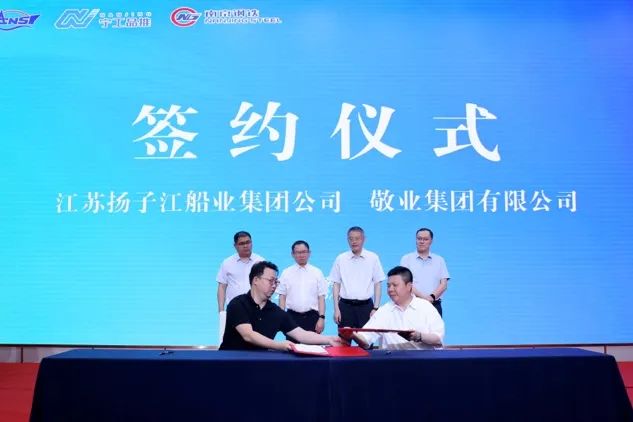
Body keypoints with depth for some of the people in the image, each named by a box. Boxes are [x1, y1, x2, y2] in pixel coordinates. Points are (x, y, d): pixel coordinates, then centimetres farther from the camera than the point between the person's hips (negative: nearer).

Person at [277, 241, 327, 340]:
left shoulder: (317, 272, 4)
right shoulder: (286, 273, 5)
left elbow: (321, 297, 2)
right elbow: (282, 297, 5)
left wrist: (321, 318, -5)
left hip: (312, 316, 0)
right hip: (292, 316, 0)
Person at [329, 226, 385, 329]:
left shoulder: (373, 258, 2)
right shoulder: (340, 259, 4)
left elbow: (377, 284, 3)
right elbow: (336, 284, 6)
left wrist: (376, 308, -3)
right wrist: (336, 309, 0)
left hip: (366, 306, -1)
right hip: (345, 306, 1)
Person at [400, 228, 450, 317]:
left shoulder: (439, 260, 14)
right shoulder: (407, 259, 7)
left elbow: (444, 284, 6)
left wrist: (432, 297, -13)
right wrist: (423, 297, -16)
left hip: (434, 305, 2)